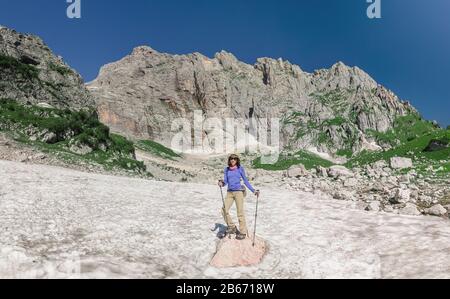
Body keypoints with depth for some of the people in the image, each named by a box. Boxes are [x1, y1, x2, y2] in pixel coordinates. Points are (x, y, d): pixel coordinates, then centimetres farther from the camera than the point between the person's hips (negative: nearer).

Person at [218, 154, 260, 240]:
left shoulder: (240, 169, 0)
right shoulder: (226, 170, 9)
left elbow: (246, 181, 3)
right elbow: (225, 182, 6)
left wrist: (253, 191, -4)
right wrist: (221, 184, -18)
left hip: (239, 192, -4)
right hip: (230, 192, 4)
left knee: (240, 212, -3)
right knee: (224, 210, -5)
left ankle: (243, 232, 10)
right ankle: (232, 227, 15)